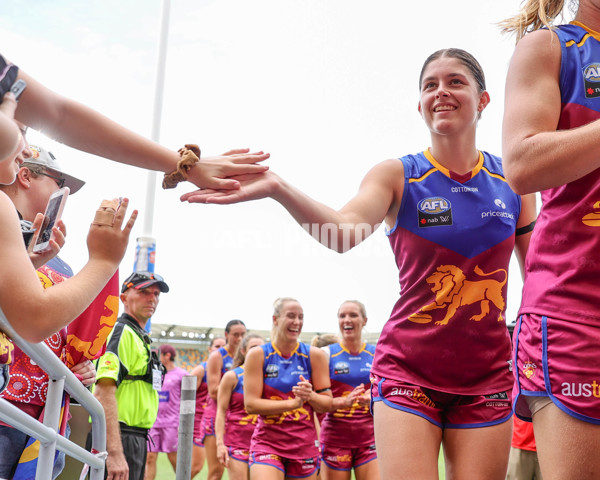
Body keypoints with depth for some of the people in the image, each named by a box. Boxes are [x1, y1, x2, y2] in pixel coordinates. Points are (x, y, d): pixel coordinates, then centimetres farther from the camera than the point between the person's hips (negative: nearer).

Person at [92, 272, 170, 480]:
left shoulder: (140, 337, 20)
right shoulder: (121, 332, -11)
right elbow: (104, 392, -23)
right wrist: (115, 453, -29)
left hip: (136, 439, 10)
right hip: (118, 439, -10)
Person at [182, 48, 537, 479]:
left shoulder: (514, 181, 3)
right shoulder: (397, 175, -4)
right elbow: (344, 230, -25)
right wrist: (277, 188, -41)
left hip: (486, 377, 3)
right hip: (409, 370, -2)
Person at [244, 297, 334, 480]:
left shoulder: (314, 355, 1)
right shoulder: (258, 355, -2)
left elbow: (327, 404, 3)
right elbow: (250, 404, -9)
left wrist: (310, 396, -19)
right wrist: (293, 403, -18)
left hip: (304, 444, 2)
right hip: (267, 442, -2)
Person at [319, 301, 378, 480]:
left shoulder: (377, 355, 6)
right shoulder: (327, 354, 0)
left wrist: (372, 399, -15)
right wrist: (344, 401, -24)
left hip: (369, 437, 2)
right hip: (336, 437, -1)